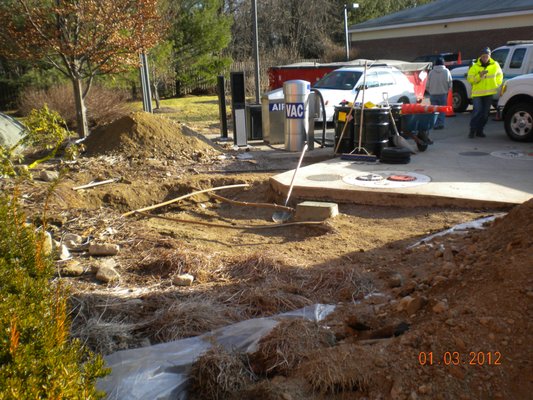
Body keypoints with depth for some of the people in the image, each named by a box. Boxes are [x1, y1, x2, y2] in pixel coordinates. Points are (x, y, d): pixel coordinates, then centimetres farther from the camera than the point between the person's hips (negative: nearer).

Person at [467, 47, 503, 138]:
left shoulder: (495, 65, 4)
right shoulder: (475, 67, -5)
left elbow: (500, 75, 19)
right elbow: (469, 79, -10)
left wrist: (497, 84, 6)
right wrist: (479, 75, -24)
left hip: (489, 93, 3)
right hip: (477, 93, -3)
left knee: (485, 113, 6)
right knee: (477, 111, -14)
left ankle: (479, 130, 17)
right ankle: (472, 130, -4)